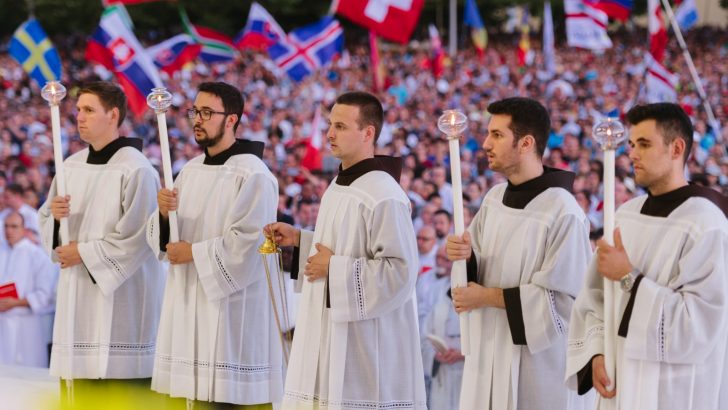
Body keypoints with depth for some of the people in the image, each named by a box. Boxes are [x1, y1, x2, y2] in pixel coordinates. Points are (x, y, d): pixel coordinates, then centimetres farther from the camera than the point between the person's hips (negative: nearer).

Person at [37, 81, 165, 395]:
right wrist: (55, 215, -8)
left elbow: (136, 238, -15)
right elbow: (45, 220, 15)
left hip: (121, 291, -7)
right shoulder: (71, 166, 10)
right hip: (77, 291, 7)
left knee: (122, 377, -7)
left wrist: (85, 252, -11)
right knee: (80, 376, 7)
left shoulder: (135, 170, -11)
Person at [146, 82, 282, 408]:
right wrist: (164, 213, -10)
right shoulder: (191, 170, 12)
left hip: (232, 305, -8)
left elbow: (246, 243, -19)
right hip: (188, 300, 8)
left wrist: (194, 253, -13)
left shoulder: (253, 175, -12)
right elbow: (160, 238, 11)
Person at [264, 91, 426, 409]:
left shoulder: (384, 197, -18)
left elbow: (400, 270, -23)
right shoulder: (340, 185, 11)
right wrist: (298, 240, 8)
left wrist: (334, 268, -18)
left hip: (366, 339, -9)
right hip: (329, 333, 9)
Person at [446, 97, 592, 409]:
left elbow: (562, 295, -18)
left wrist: (488, 297, -13)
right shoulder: (495, 198, 6)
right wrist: (465, 257, -9)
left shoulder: (562, 212, -17)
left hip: (538, 357, -7)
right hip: (488, 348, 7)